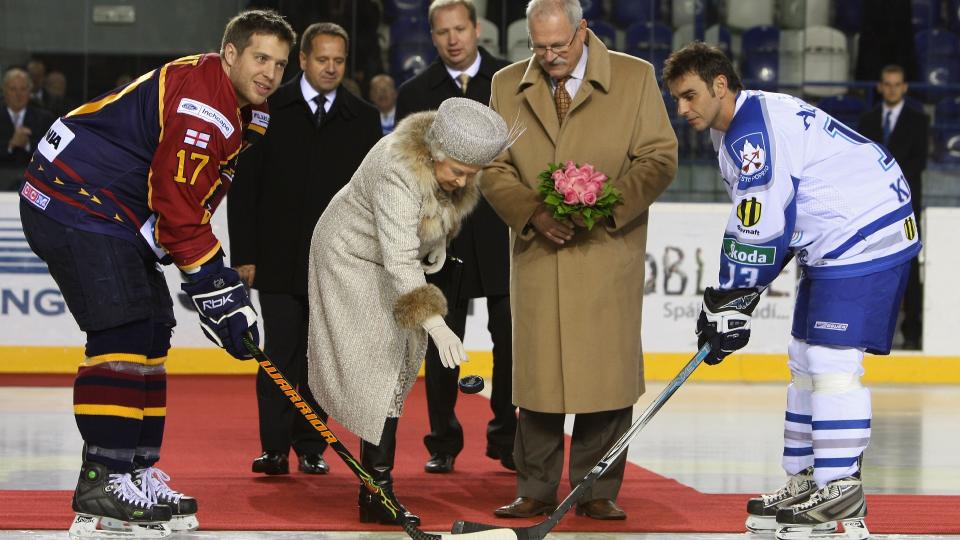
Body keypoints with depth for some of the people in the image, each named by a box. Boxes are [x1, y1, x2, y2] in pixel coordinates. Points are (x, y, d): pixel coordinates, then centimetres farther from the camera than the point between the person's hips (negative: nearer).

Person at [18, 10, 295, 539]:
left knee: (151, 332, 9)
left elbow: (199, 197, 19)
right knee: (125, 330, -18)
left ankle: (135, 471, 13)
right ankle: (101, 481, -18)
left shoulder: (244, 111, 11)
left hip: (117, 214, 11)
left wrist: (223, 278, 9)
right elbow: (178, 204, -25)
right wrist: (216, 291, -21)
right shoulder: (199, 100, -22)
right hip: (72, 202, -11)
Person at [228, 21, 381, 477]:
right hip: (279, 260, -2)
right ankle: (275, 448, -3)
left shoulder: (363, 119, 8)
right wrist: (244, 254, -3)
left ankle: (311, 448, 11)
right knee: (280, 354, -6)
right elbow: (243, 186, 2)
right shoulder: (269, 110, 2)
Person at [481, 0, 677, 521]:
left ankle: (597, 491, 6)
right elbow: (494, 168, 9)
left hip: (608, 249, -2)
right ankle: (535, 490, 9)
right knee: (537, 373, 1)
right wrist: (533, 214, -9)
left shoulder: (635, 77, 2)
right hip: (537, 253, 2)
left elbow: (659, 157, 0)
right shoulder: (508, 86, 9)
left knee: (606, 372, -3)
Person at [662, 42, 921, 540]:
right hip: (830, 243, 11)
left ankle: (841, 494, -12)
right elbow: (757, 227, 19)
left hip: (866, 234, -11)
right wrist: (728, 301, 12)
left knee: (831, 361, -14)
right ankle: (806, 482, 19)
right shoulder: (735, 130, 15)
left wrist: (730, 304, -15)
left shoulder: (756, 130, -20)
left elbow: (760, 231, -22)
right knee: (806, 360, 13)